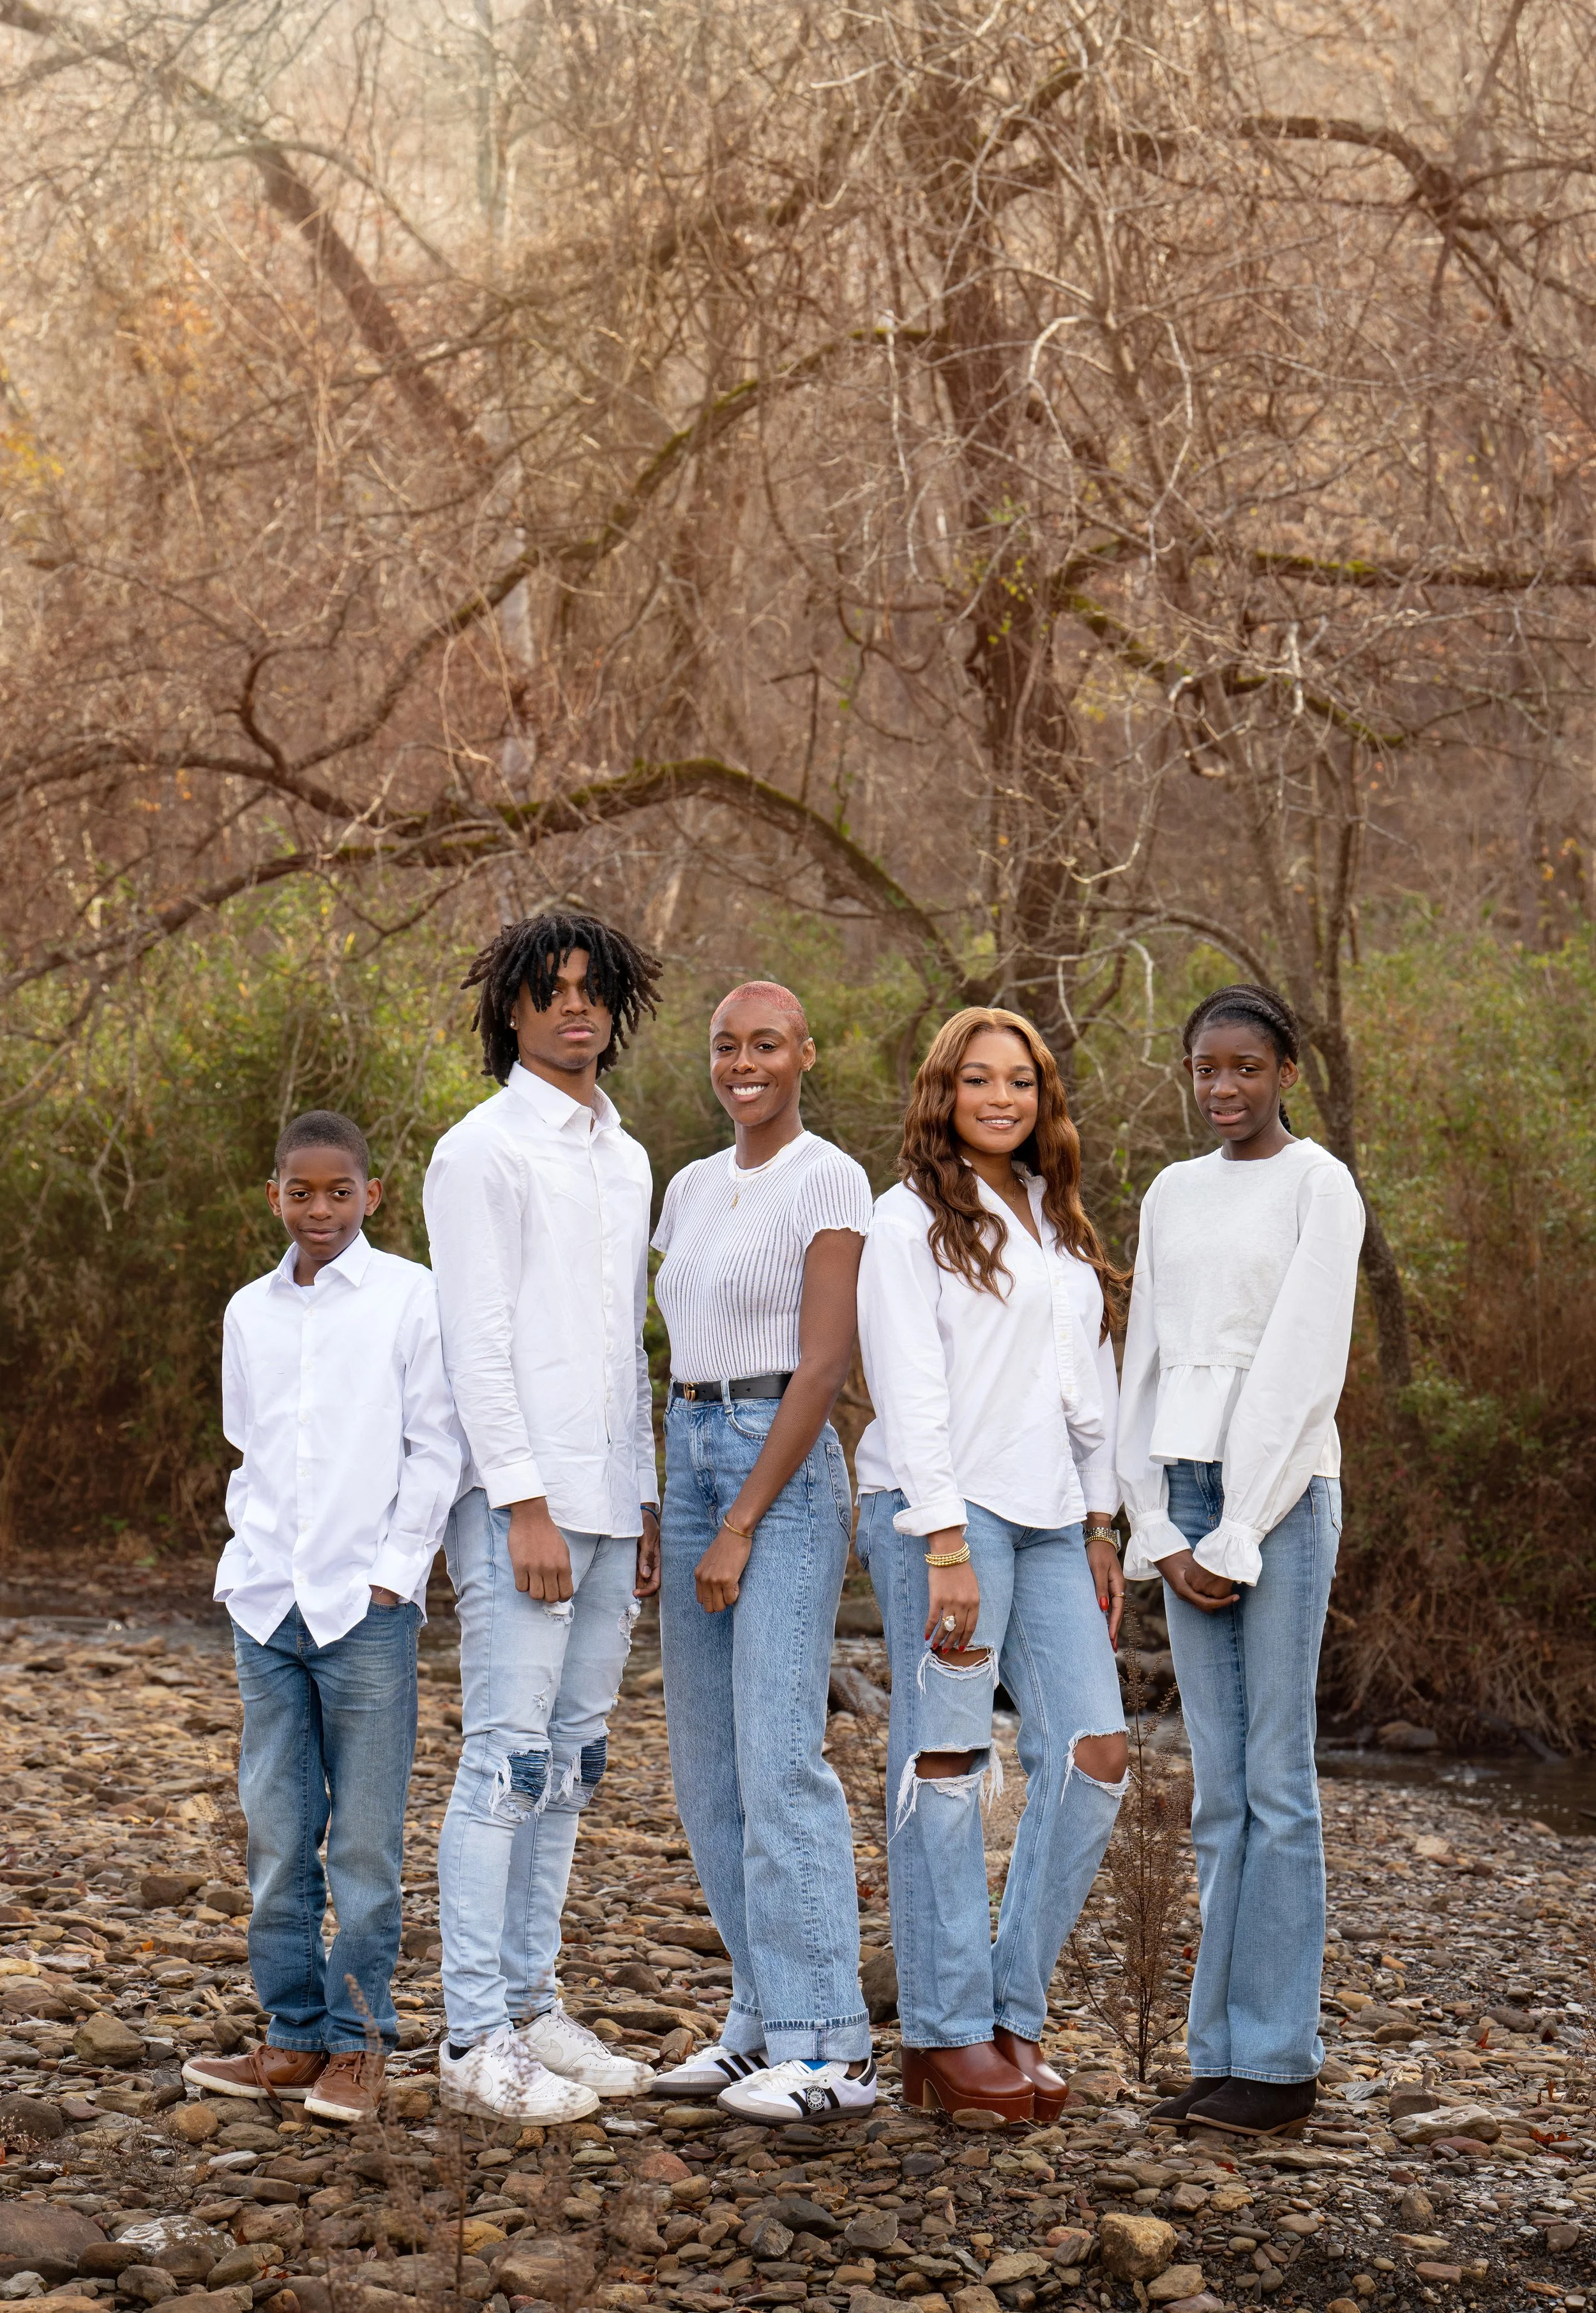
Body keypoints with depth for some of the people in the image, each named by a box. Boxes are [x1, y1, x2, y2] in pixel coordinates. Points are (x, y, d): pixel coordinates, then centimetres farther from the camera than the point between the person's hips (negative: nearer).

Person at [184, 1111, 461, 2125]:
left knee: (366, 1839, -1)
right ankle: (296, 2034, 15)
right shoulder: (249, 1312, 13)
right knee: (277, 1833, 6)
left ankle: (360, 2042, 7)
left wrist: (392, 1573, -7)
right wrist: (253, 1561, 8)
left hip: (366, 1604, -4)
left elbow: (437, 1449, -2)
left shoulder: (411, 1297, -1)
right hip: (267, 1603, 4)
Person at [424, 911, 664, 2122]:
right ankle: (476, 2039, -4)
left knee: (570, 1762, 9)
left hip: (607, 1505, 7)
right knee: (507, 1761, -8)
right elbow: (478, 1341, -11)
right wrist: (526, 1506, -17)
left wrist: (646, 1502, 16)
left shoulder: (626, 1159, 18)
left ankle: (533, 2007, 16)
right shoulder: (483, 1151, -5)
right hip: (521, 1501, -7)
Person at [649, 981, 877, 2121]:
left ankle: (830, 2048, -8)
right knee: (707, 1765, 8)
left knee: (779, 1758, -12)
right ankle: (766, 2023, 16)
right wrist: (669, 1516, 11)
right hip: (691, 1458, 8)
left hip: (784, 1469, -8)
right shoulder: (693, 1187, 15)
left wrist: (740, 1528, -15)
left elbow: (823, 1365, -13)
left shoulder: (829, 1182, -8)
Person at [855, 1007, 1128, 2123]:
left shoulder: (1059, 1225, 20)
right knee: (945, 1760, -5)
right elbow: (909, 1390, -8)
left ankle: (1017, 2010, 8)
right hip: (944, 1510, -7)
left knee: (1094, 1751, -2)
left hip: (1050, 1519, 7)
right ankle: (947, 2034, -1)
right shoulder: (913, 1220, -1)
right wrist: (945, 1540, -16)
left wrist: (1102, 1525, 15)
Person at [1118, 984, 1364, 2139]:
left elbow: (1302, 1371, -9)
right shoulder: (1172, 1195, 16)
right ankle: (1224, 2052, 9)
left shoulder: (1320, 1186, -2)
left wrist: (1237, 1538, -11)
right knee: (1220, 1791, 6)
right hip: (1188, 1492, 6)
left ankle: (1280, 2057, -1)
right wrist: (1161, 1533, 3)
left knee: (1275, 1778, -5)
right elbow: (1146, 1370, 13)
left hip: (1281, 1487, -6)